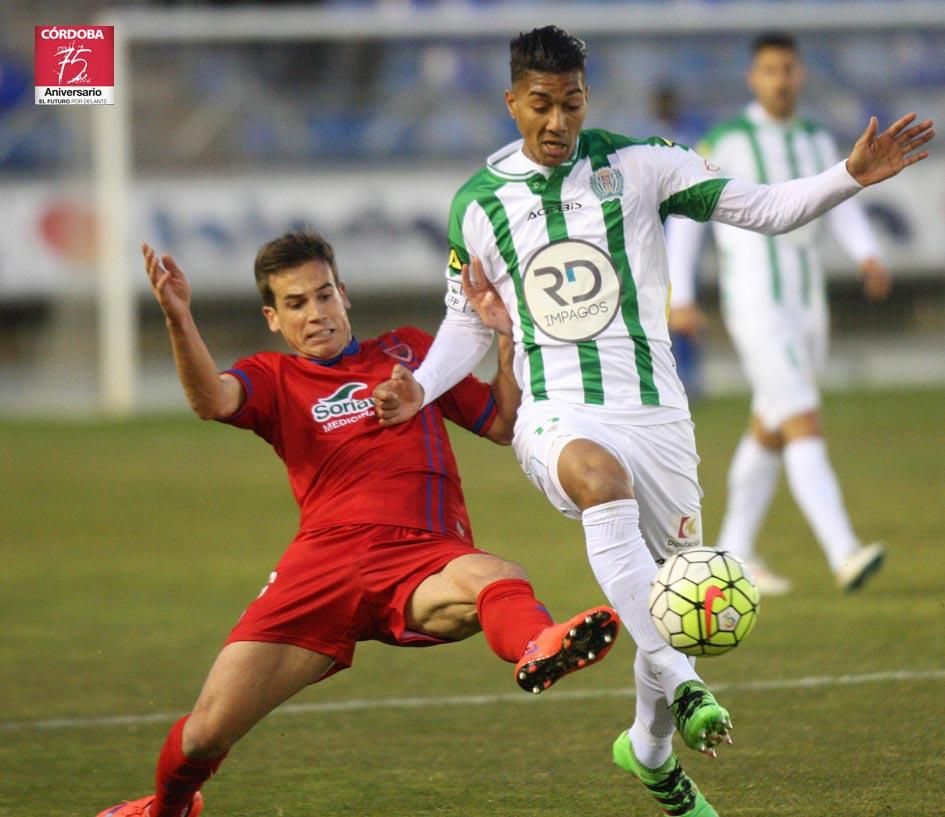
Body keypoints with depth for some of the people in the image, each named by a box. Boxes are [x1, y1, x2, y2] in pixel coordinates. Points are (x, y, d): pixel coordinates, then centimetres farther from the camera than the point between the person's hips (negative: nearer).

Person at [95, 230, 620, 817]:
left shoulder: (409, 351, 25)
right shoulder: (272, 379, 19)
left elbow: (507, 425, 25)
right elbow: (213, 401, -6)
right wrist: (179, 319, -24)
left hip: (424, 563, -1)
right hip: (323, 564, 1)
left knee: (498, 580, -39)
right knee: (210, 728, -4)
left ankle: (537, 650, -75)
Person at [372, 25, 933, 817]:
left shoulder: (639, 165, 0)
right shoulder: (479, 204, 4)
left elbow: (764, 208, 1)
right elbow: (469, 322, 16)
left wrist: (852, 177, -14)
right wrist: (421, 388, -1)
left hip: (655, 410, 2)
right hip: (557, 416, -2)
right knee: (601, 476, -39)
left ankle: (651, 750, 37)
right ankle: (680, 683, -45)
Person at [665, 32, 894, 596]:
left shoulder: (817, 142, 11)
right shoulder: (726, 142, -6)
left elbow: (845, 213, 3)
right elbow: (686, 215, 0)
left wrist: (871, 258, -18)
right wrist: (680, 299, -2)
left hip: (808, 306, 7)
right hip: (755, 307, -7)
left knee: (770, 432, 17)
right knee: (806, 427, -19)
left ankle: (735, 553, 31)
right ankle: (845, 555, -30)